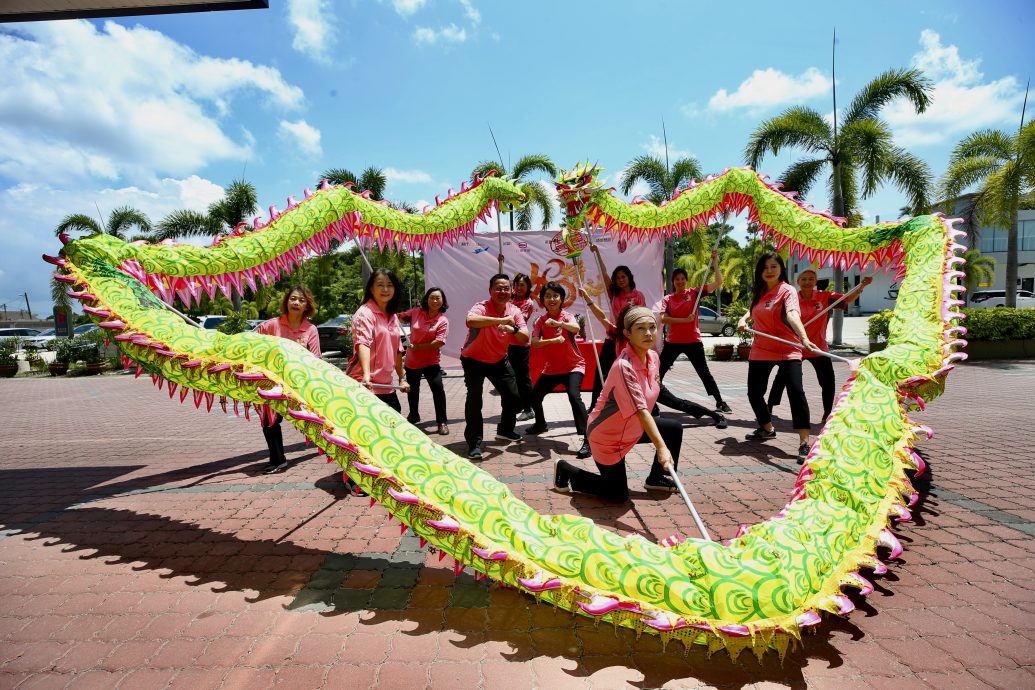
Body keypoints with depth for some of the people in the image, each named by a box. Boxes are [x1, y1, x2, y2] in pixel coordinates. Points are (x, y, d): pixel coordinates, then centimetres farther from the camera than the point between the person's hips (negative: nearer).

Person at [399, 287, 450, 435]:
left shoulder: (443, 321, -11)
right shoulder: (416, 312, -3)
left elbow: (438, 343, -20)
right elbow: (400, 317, 12)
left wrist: (416, 347, -18)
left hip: (431, 361, -3)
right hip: (412, 360, 4)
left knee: (438, 389, -15)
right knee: (412, 390, 20)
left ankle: (441, 422, 1)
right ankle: (413, 415, 45)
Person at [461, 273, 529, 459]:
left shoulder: (515, 311, -10)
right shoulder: (481, 307, -27)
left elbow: (525, 339, -18)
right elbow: (470, 321, -51)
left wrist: (512, 329, -39)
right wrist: (501, 320, -55)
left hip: (499, 360, 5)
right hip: (474, 360, -5)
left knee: (513, 396, 7)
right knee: (474, 398, -17)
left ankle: (505, 430, 33)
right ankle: (474, 443, -4)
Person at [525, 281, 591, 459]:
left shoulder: (567, 316, -13)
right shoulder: (540, 321, -2)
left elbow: (575, 328, -38)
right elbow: (534, 343, -17)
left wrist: (557, 323, -58)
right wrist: (553, 340, -34)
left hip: (573, 366, -5)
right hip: (551, 368, 6)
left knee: (574, 396, -29)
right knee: (534, 396, 11)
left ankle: (587, 440, -28)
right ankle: (540, 424, 42)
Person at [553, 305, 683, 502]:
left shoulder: (653, 357, -5)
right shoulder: (624, 366, -32)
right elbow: (640, 411, -39)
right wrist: (661, 448, -44)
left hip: (632, 427, 8)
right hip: (607, 436, -8)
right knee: (618, 496, 2)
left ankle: (657, 478, 27)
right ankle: (566, 471, 17)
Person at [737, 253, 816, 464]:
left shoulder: (787, 290, -13)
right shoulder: (759, 292, 6)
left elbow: (792, 314, -33)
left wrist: (804, 338, -49)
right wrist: (744, 318, 7)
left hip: (787, 351, -6)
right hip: (760, 352, 6)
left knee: (796, 392, -20)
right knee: (754, 393, 12)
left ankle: (804, 443, -13)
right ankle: (767, 429, 37)